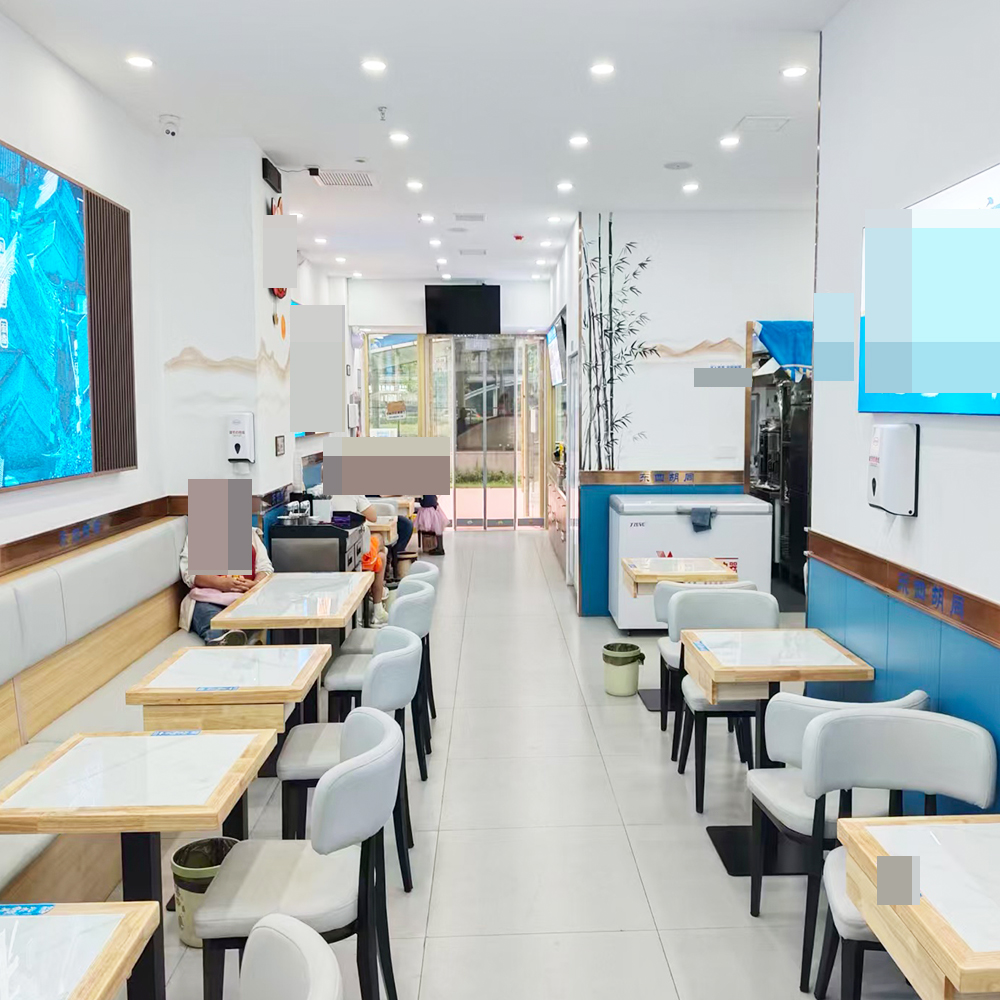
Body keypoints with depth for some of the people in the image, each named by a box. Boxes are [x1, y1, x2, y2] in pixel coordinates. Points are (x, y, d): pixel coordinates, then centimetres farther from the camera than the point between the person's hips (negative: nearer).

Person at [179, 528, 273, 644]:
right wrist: (222, 583, -16)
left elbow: (265, 567, 17)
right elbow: (189, 571, 2)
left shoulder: (251, 533, 26)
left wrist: (256, 584, -9)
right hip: (208, 600, -2)